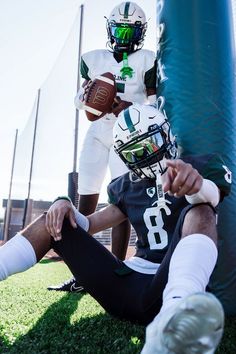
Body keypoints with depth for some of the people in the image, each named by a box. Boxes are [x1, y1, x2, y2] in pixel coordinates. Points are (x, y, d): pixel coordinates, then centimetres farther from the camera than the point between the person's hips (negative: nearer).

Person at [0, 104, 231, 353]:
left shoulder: (199, 167, 4)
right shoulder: (128, 187, 15)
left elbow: (213, 195, -20)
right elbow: (86, 226, 16)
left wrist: (198, 185, -43)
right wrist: (65, 206, -5)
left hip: (171, 285, -3)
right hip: (127, 283, 4)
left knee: (199, 211, -29)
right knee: (55, 220, 1)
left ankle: (175, 312, -54)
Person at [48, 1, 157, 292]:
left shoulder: (147, 60, 7)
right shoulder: (94, 58, 17)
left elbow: (155, 103, 2)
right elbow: (79, 100, 16)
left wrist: (131, 106, -17)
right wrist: (85, 94, -6)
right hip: (97, 133, 4)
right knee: (85, 202, -1)